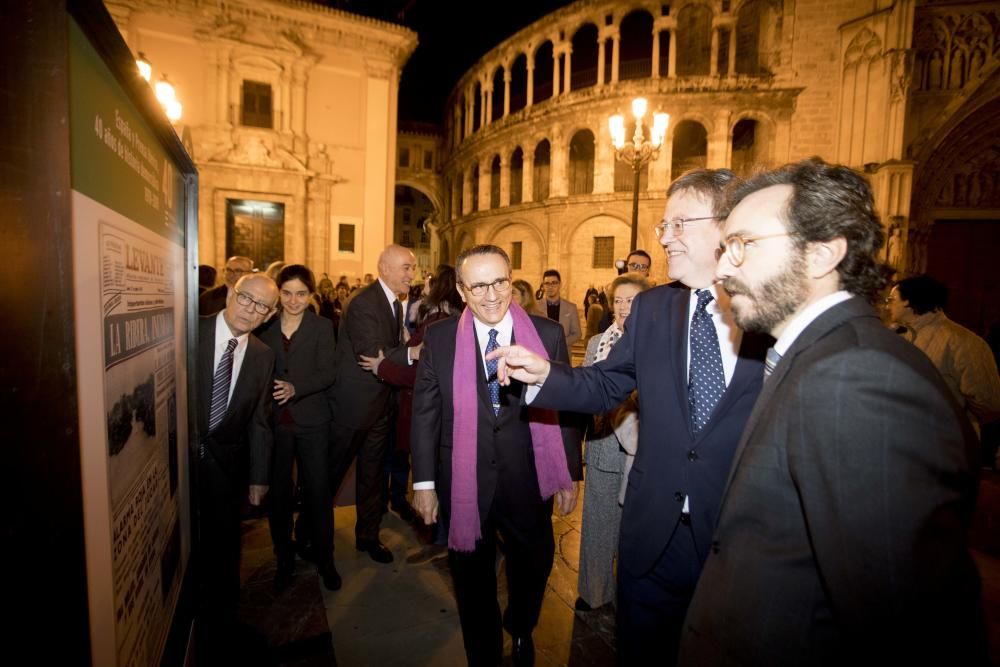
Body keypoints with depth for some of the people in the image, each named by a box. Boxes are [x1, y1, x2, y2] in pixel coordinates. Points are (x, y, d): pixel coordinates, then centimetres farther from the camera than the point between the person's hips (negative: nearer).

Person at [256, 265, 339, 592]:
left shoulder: (322, 326, -1)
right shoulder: (266, 326, 6)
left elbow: (327, 373, -9)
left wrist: (295, 388, -24)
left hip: (311, 420, -2)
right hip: (274, 420, 2)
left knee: (318, 492, 5)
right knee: (278, 492, 11)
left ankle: (325, 559, 23)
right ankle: (284, 561, 30)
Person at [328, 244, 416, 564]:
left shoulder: (395, 304, 7)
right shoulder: (363, 302, -20)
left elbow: (392, 352, 8)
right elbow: (373, 357, -28)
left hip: (379, 405, 7)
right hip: (352, 404, -7)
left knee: (373, 474, 18)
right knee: (332, 472, 12)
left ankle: (368, 535, 35)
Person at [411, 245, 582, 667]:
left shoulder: (548, 335, -7)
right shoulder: (439, 338, -6)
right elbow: (424, 414, -2)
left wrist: (570, 476, 1)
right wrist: (424, 482, -2)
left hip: (529, 481, 1)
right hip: (462, 484, 0)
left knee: (533, 567, 22)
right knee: (472, 576, 20)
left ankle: (521, 631, 56)